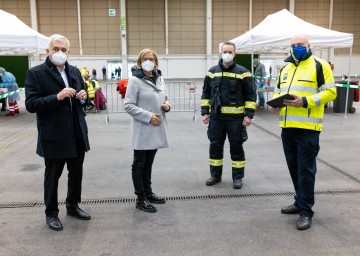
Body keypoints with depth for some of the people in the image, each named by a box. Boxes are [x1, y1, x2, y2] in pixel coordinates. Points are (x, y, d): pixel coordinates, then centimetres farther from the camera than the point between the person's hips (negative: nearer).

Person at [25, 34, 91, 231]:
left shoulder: (75, 72, 9)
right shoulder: (35, 73, -9)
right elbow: (31, 104, -16)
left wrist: (84, 97, -7)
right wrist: (57, 97, -27)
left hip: (77, 134, 6)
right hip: (53, 136, -5)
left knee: (76, 173, 17)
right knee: (52, 176, 9)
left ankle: (72, 206, 36)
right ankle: (51, 213, 26)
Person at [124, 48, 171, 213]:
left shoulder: (160, 79, 9)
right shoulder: (134, 80, -11)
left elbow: (164, 99, 20)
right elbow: (128, 106, -15)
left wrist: (167, 105, -3)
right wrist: (148, 116, -20)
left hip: (157, 128, 7)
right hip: (142, 130, -6)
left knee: (148, 163, 18)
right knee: (139, 164, 5)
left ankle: (148, 193, 31)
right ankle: (140, 199, 14)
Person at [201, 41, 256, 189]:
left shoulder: (242, 72, -2)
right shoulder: (212, 72, 8)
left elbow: (251, 95, -2)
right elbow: (206, 93, 12)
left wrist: (249, 115, -8)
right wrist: (205, 112, 5)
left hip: (236, 117, -3)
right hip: (216, 117, 3)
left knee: (236, 147, 5)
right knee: (215, 146, 9)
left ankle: (238, 177, 18)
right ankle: (215, 175, 24)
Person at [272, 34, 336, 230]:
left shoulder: (319, 65, -3)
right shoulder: (285, 68, 18)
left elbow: (329, 92, -9)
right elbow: (278, 91, 24)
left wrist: (305, 101, -20)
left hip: (307, 127, -7)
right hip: (287, 127, 7)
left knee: (305, 169, -3)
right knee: (294, 167, 14)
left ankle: (306, 211, 7)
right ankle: (301, 202, 30)